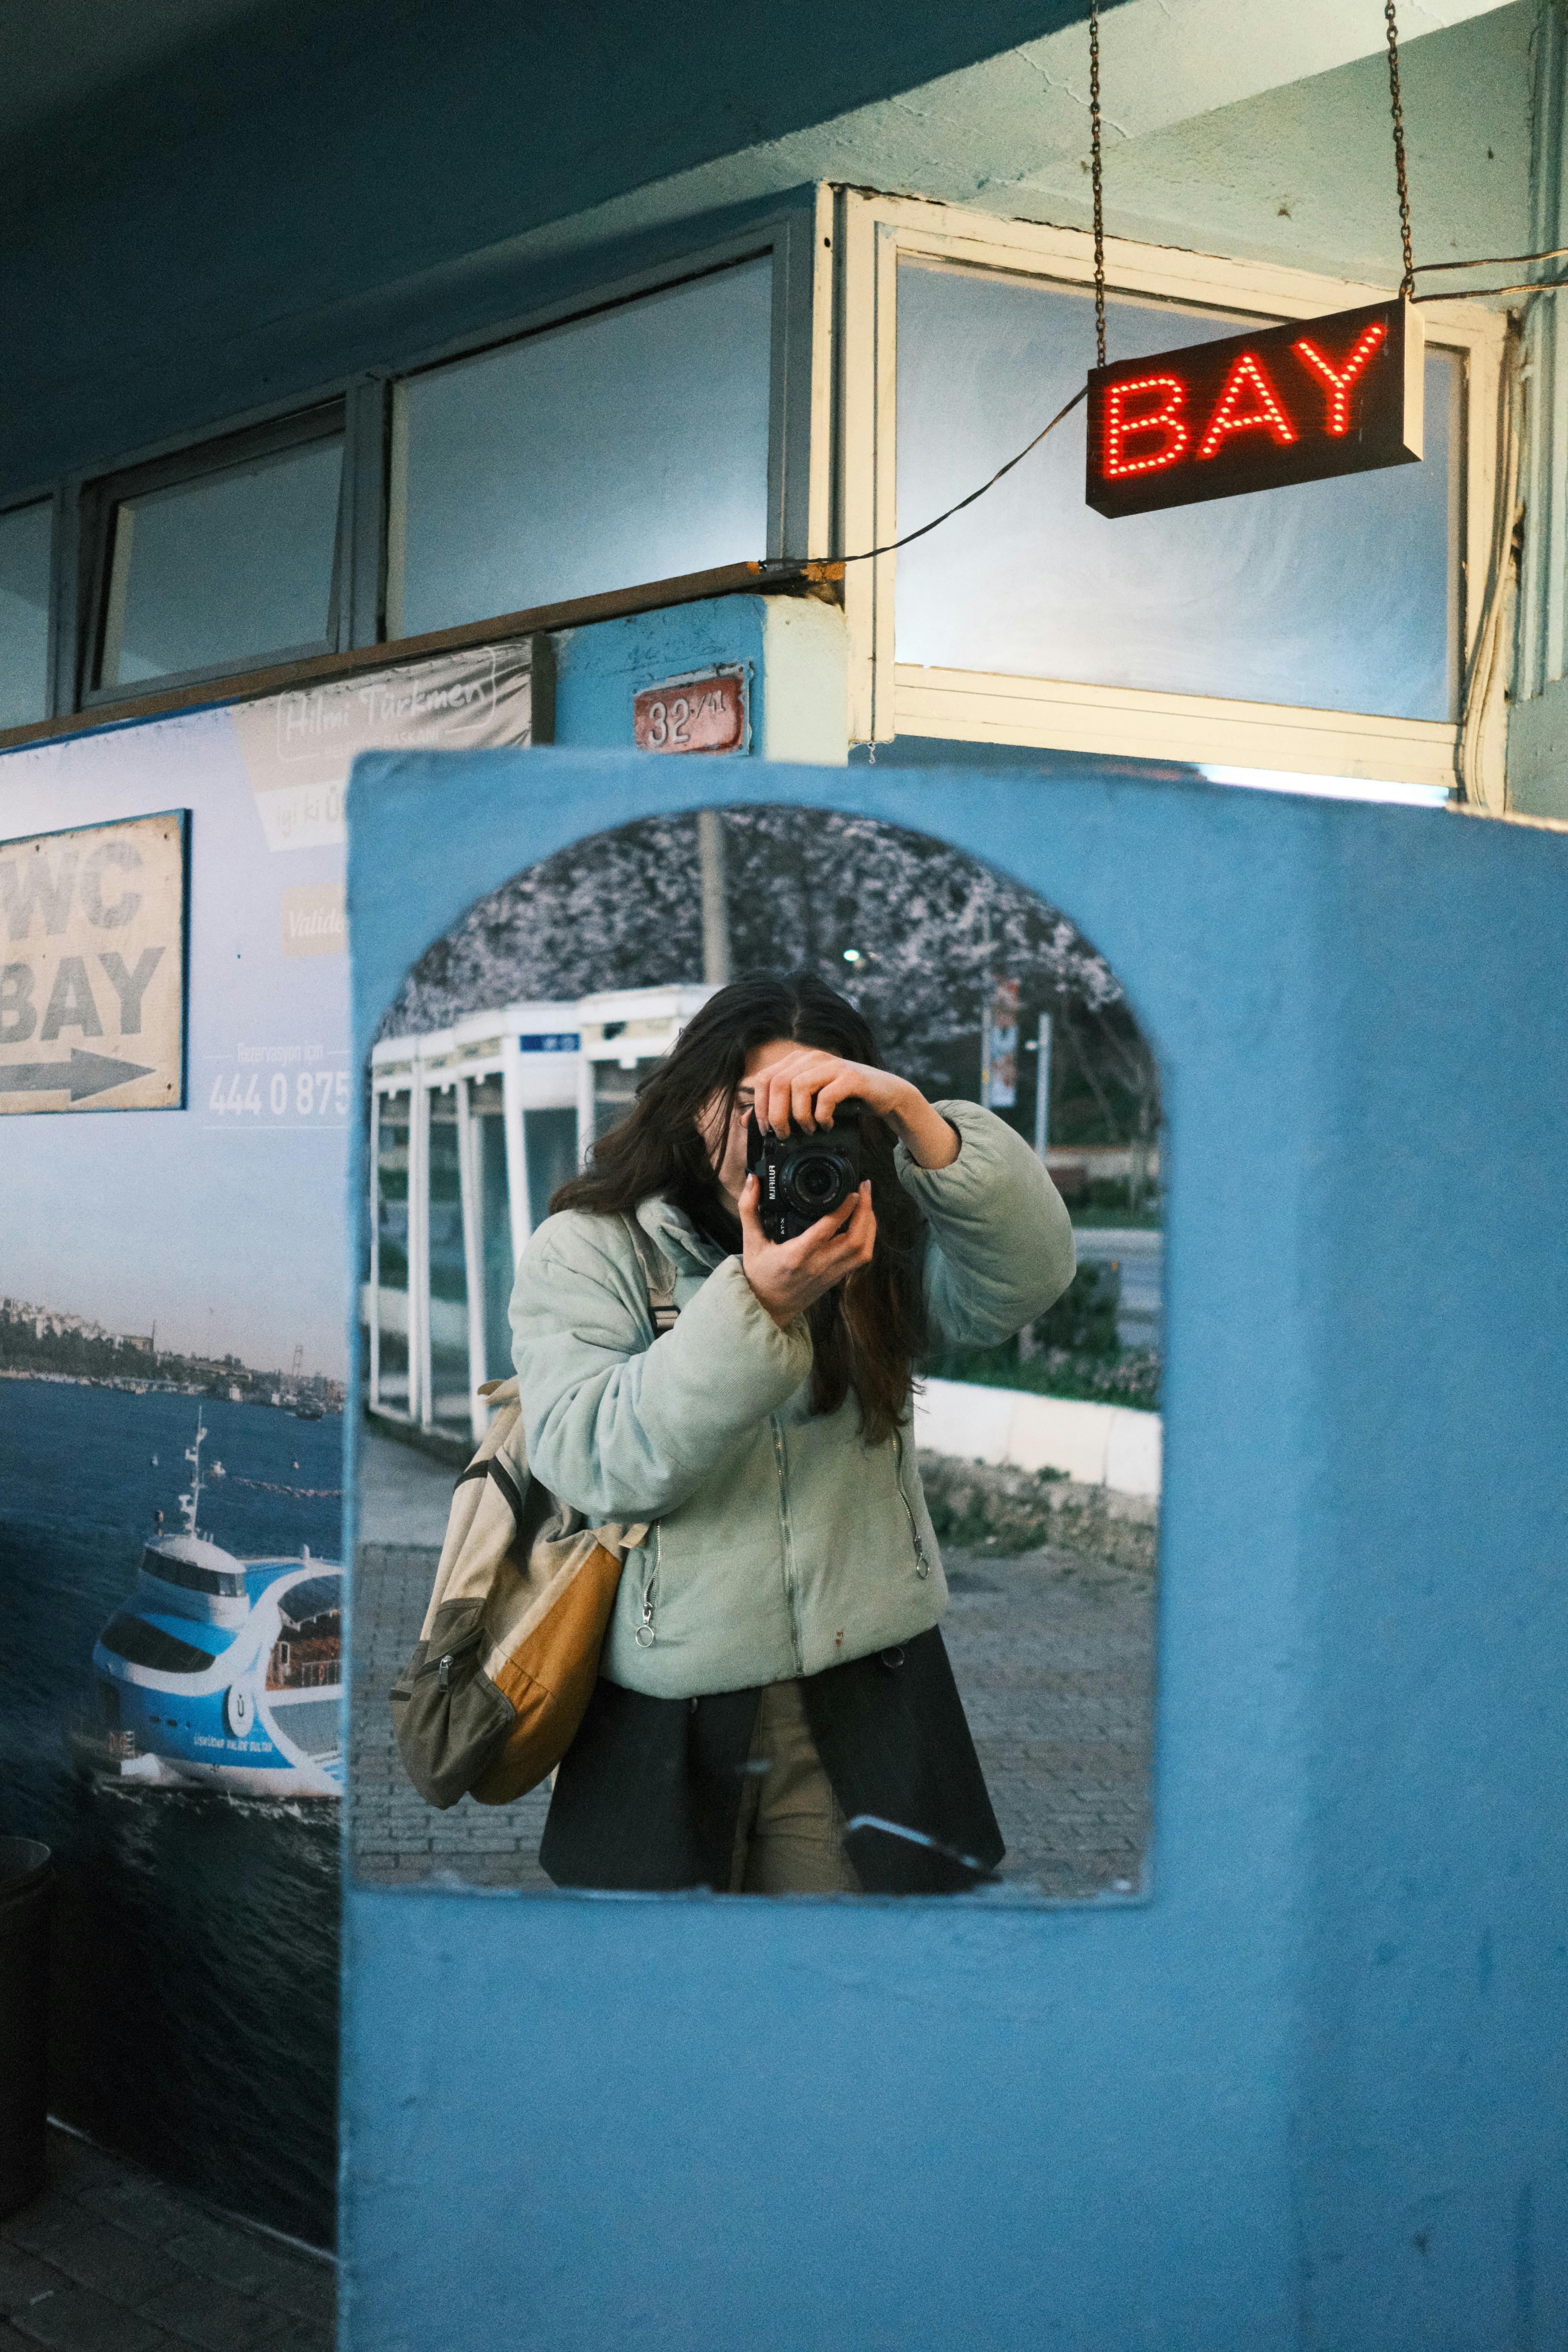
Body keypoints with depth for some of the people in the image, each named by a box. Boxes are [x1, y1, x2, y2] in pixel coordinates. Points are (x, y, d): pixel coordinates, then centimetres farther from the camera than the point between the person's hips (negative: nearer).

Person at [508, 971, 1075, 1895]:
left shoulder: (876, 1246, 5)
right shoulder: (584, 1250, -2)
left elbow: (1031, 1274, -13)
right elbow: (591, 1461, -16)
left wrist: (915, 1113, -25)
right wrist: (758, 1306, -25)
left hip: (863, 1709, 2)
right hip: (666, 1718, -1)